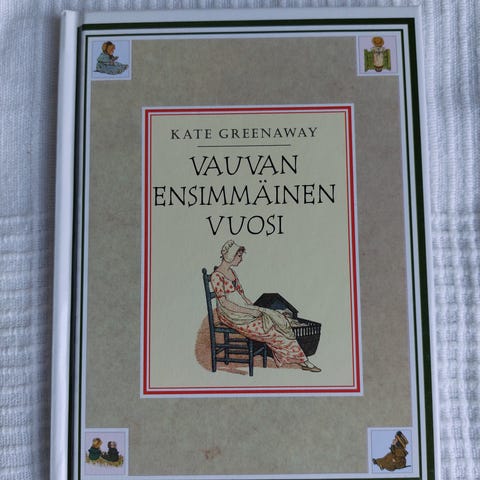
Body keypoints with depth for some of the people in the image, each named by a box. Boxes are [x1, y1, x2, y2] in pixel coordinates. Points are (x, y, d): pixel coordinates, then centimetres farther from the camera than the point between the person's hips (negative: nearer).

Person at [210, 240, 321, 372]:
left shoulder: (231, 272, 13)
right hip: (230, 315, -8)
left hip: (243, 310, 8)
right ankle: (302, 360, -5)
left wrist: (255, 307, 3)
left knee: (276, 320, -11)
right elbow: (224, 303, -18)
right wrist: (250, 311, -19)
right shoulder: (217, 276, -14)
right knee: (270, 329, -17)